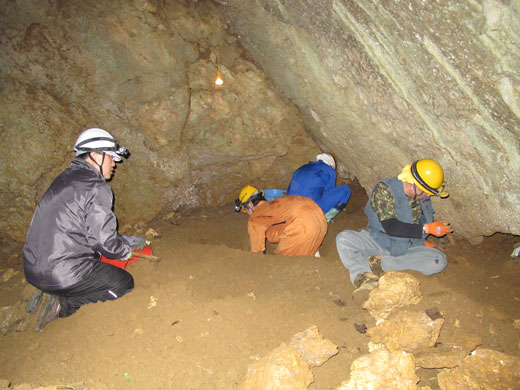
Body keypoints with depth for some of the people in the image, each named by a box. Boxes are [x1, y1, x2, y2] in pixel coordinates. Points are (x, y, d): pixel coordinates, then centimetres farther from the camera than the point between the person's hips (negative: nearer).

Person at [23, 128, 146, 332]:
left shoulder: (66, 177, 13)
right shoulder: (96, 187, -15)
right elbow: (103, 239, -17)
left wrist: (128, 241, 23)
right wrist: (126, 251, 5)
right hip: (62, 273, -9)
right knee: (124, 283, 6)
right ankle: (64, 304, -4)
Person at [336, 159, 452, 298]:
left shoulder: (423, 198, 1)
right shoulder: (384, 190, -17)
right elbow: (390, 227, -25)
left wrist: (422, 240, 10)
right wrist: (427, 229, -26)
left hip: (408, 249, 4)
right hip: (379, 243, -4)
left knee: (440, 261, -24)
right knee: (344, 238, -26)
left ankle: (381, 264, -25)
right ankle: (364, 276, -46)